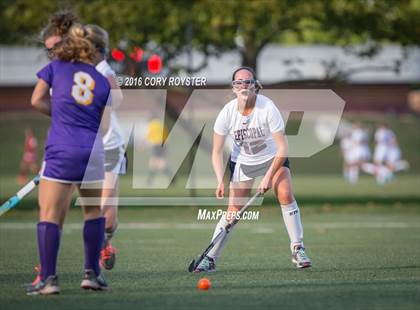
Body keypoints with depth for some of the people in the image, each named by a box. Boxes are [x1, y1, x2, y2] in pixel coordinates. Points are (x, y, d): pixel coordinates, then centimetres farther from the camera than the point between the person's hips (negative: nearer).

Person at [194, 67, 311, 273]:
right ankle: (210, 259, 3)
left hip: (273, 157, -1)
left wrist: (269, 176, -27)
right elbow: (217, 152, -12)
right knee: (233, 211, -6)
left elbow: (282, 147, -23)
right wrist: (220, 181, -25)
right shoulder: (227, 113, -21)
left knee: (285, 194, -23)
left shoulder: (267, 108, -27)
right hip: (242, 161, 1)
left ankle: (297, 249, -10)